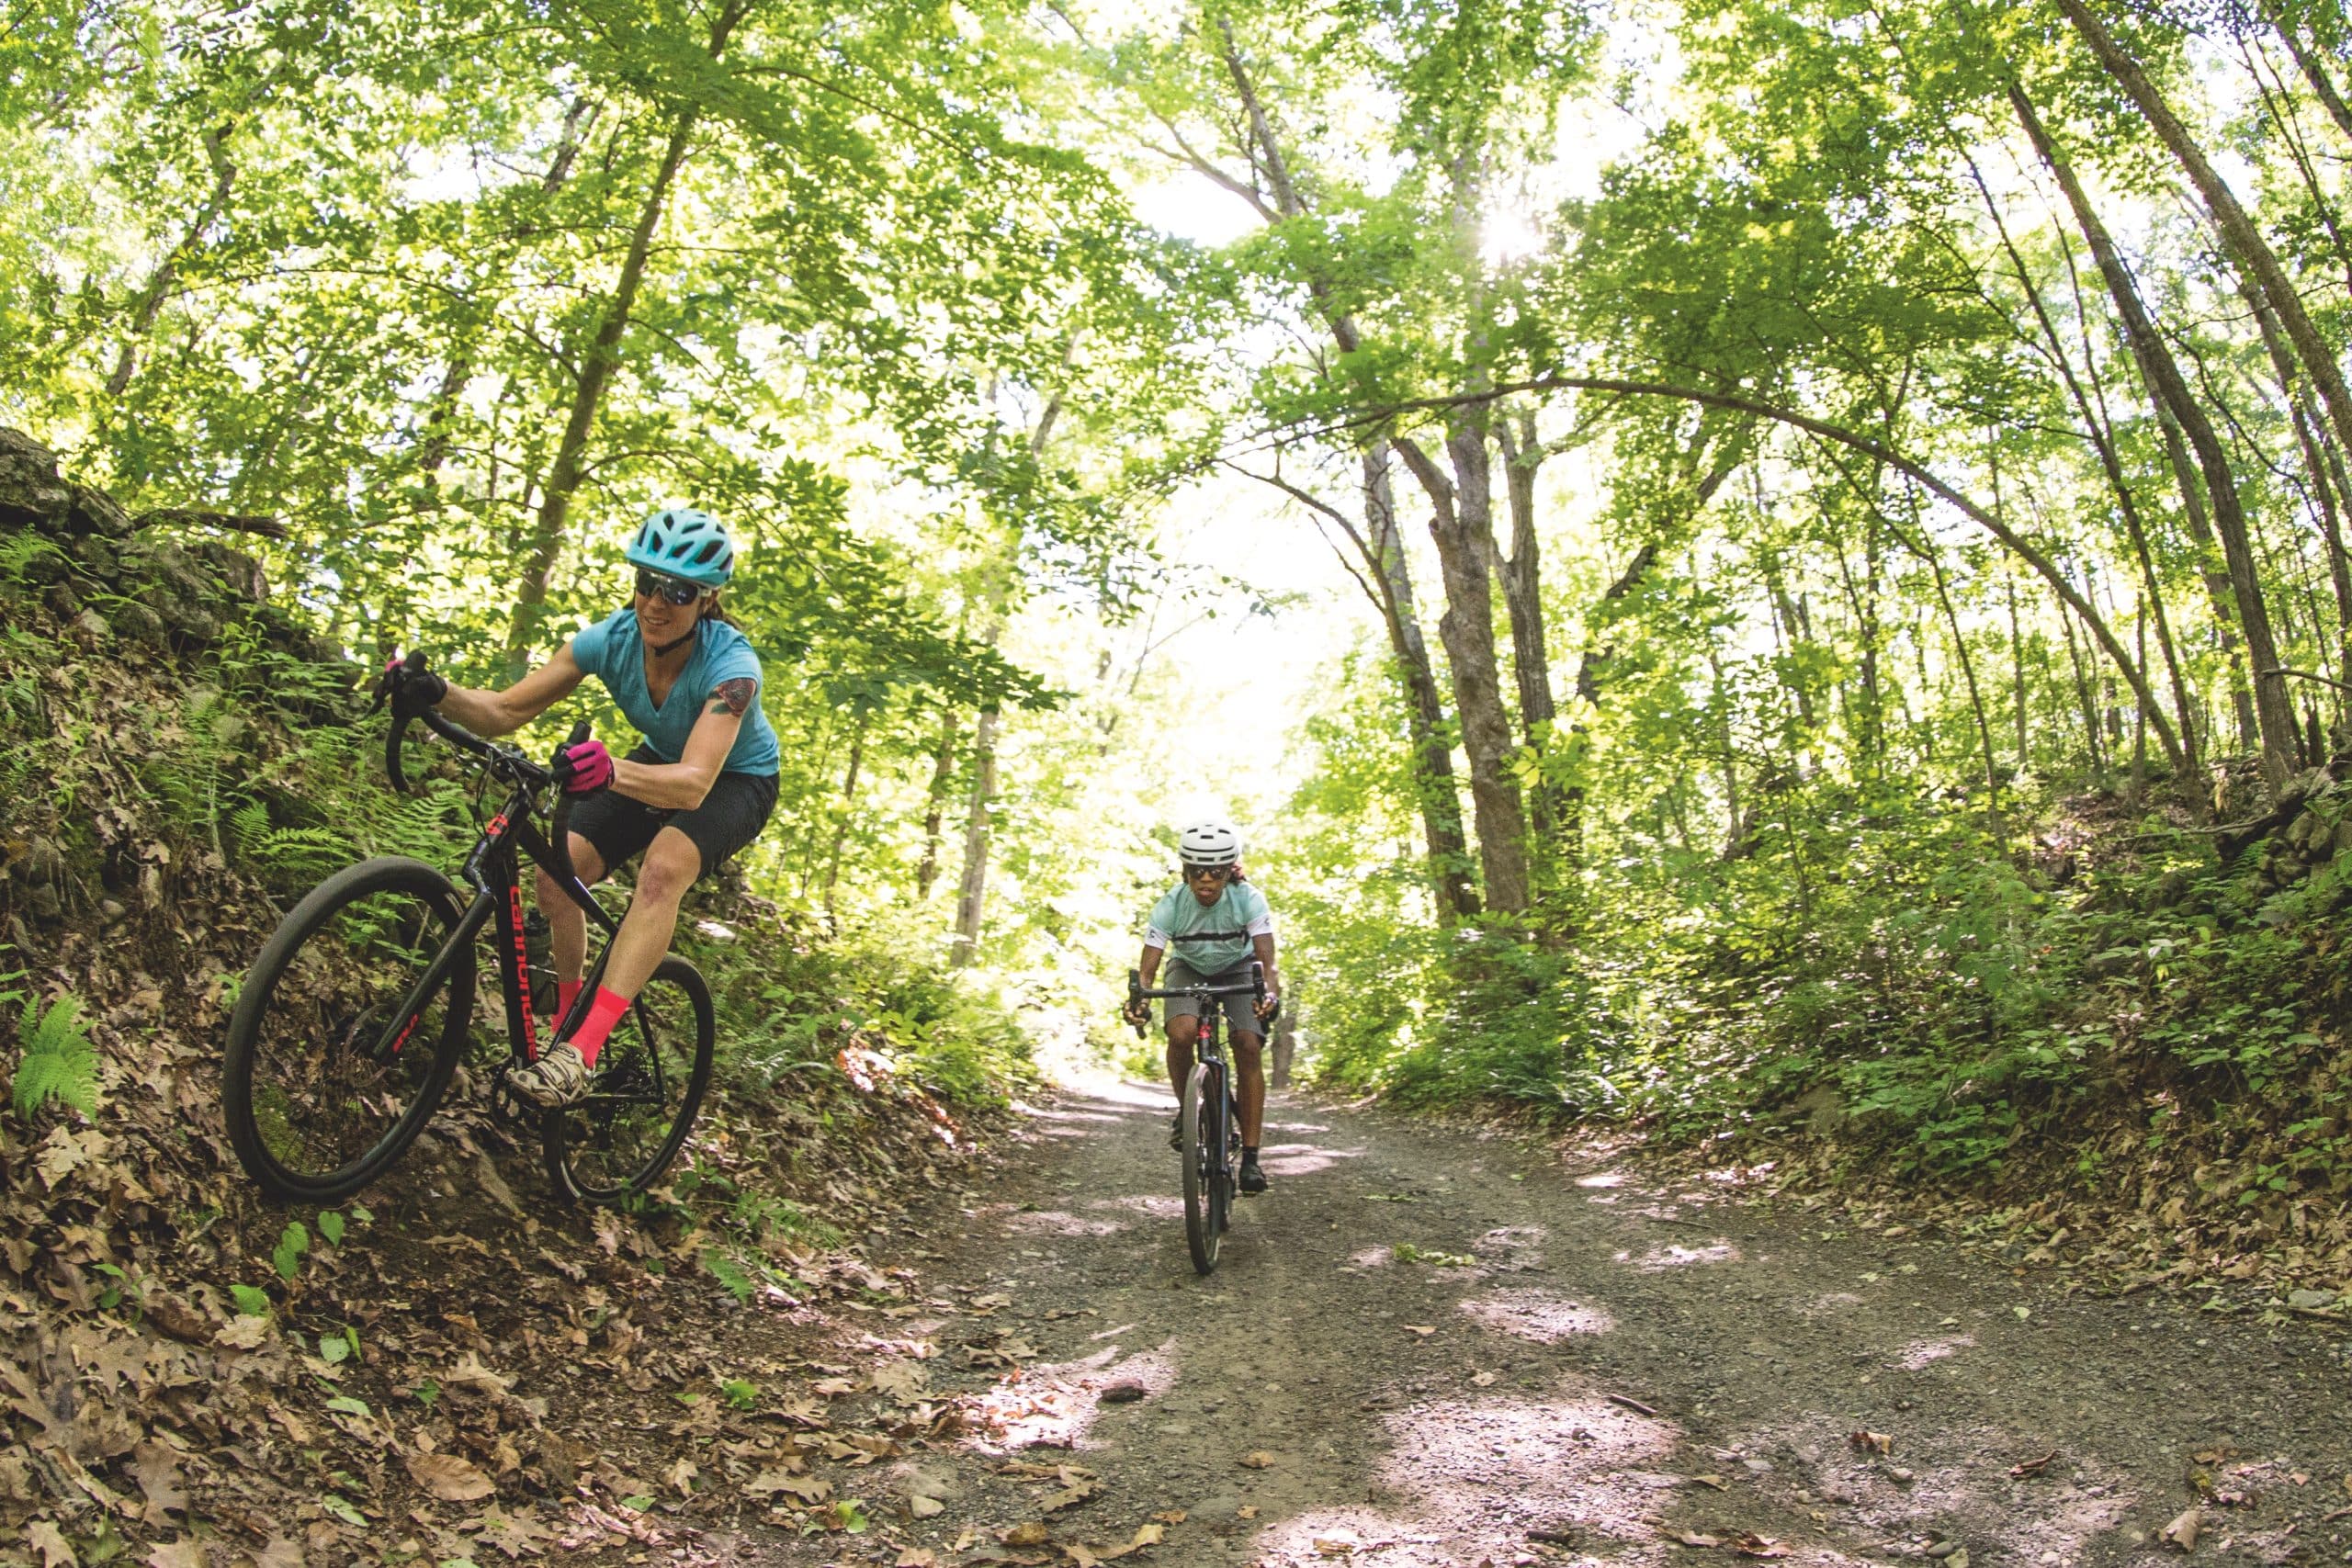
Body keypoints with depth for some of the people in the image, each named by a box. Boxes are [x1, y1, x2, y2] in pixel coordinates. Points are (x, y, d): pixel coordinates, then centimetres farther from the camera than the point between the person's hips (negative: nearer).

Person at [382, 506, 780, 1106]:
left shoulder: (731, 663, -35)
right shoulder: (612, 638, -20)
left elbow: (694, 783, -48)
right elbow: (505, 711, -20)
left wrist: (613, 771, -67)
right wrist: (438, 694, -41)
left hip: (736, 780, -5)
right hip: (659, 762, 5)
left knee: (663, 868, -35)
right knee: (555, 871, -16)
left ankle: (580, 1054, -36)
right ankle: (566, 1023, 7)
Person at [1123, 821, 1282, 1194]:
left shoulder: (1248, 900, -29)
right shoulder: (1170, 905, -28)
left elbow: (1267, 958, -36)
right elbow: (1147, 967, -30)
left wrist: (1271, 993, -57)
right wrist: (1138, 1000, -52)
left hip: (1237, 970, 0)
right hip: (1189, 970, 0)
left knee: (1249, 1046, -21)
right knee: (1182, 1033, -31)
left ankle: (1250, 1157, -14)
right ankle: (1186, 1110, -3)